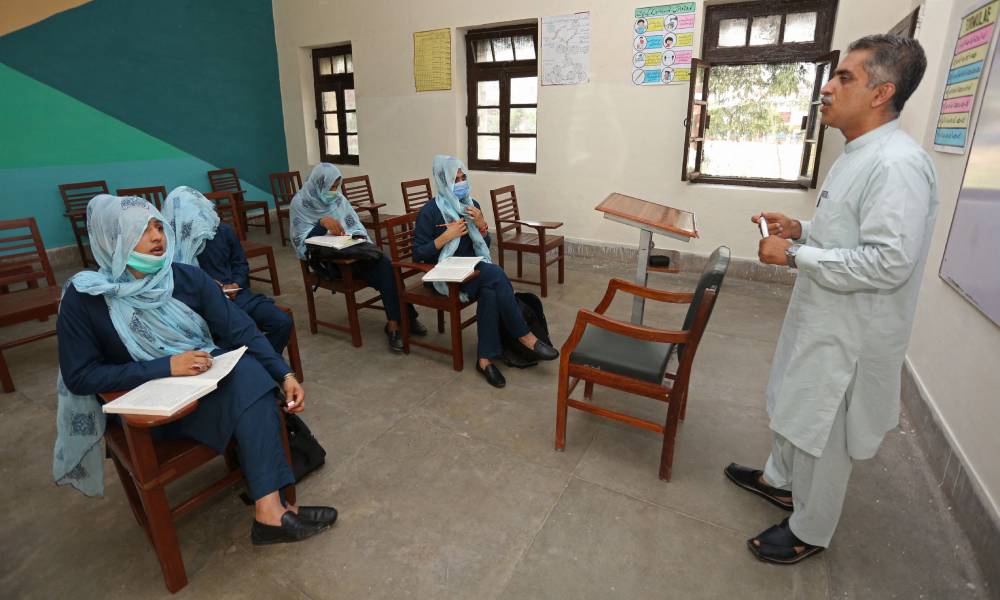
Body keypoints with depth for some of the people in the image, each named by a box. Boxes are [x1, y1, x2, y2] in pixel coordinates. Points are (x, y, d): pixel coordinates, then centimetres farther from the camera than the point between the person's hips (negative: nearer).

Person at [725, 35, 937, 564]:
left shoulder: (898, 164, -24)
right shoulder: (857, 156, 8)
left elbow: (889, 261, -29)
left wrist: (795, 255, -24)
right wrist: (801, 230, 3)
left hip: (849, 333, -10)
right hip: (820, 318, 10)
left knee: (824, 433, 8)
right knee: (794, 407, 25)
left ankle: (810, 531, 31)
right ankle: (780, 480, 48)